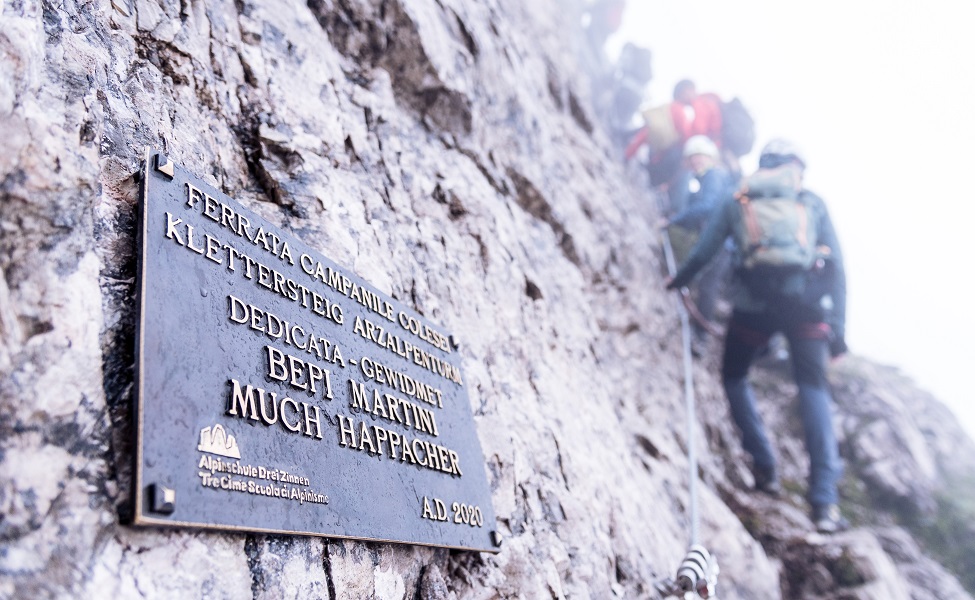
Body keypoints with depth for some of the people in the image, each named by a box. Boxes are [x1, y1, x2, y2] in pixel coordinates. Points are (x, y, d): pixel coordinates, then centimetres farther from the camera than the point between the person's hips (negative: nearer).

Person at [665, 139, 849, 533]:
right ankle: (825, 501, -1)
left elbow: (703, 253, 15)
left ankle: (765, 469, 19)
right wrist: (837, 327, 14)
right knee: (813, 387, 8)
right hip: (806, 306, 1)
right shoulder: (813, 204, 20)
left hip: (754, 305, 0)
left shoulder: (737, 204, 18)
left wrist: (678, 281, 35)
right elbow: (836, 267, 13)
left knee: (734, 377, 23)